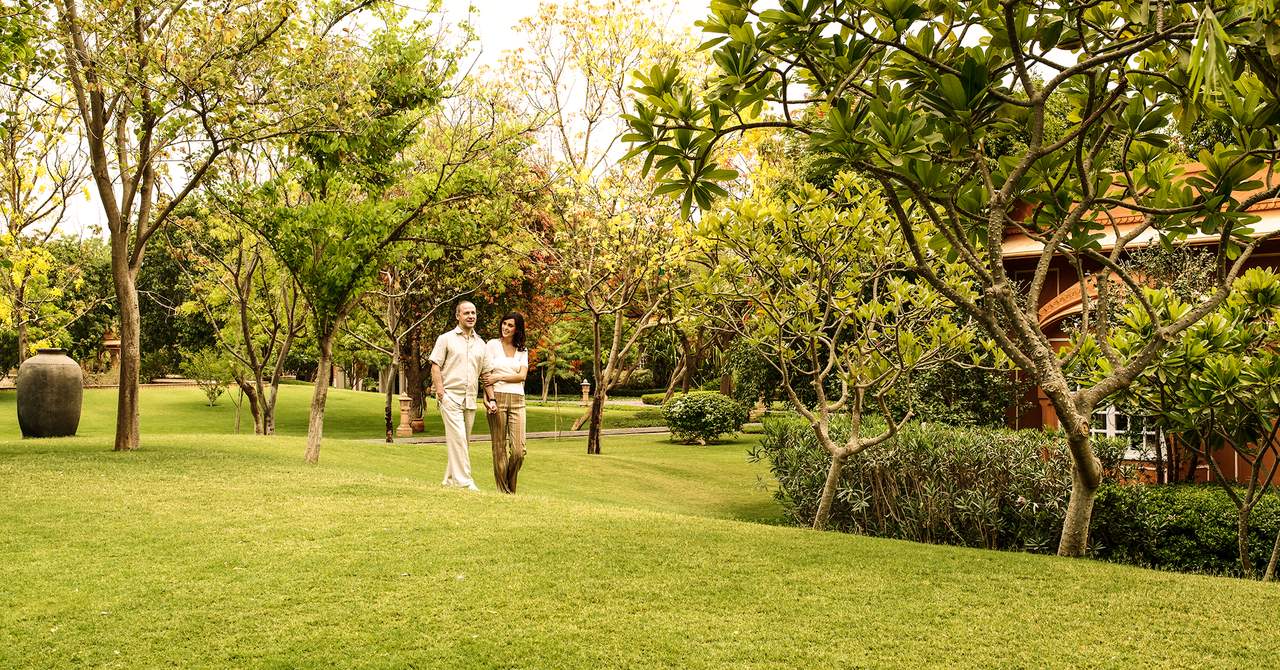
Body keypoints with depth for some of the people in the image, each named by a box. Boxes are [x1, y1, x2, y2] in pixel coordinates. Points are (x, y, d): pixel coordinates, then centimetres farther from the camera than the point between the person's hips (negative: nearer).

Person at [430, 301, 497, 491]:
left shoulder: (480, 343, 15)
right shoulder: (446, 339, 2)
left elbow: (486, 373, 17)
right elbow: (435, 366, -3)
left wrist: (491, 399, 9)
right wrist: (440, 392, -12)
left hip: (470, 399, 6)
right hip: (450, 396, -5)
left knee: (463, 441, 8)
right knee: (458, 438, -13)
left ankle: (449, 479, 19)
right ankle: (464, 482, -13)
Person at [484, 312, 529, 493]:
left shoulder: (522, 351, 16)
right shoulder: (492, 344, 8)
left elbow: (522, 375, 3)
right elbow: (487, 374, 1)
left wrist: (500, 377, -9)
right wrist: (489, 398, -11)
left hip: (517, 400, 2)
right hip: (497, 398, -2)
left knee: (519, 450, -6)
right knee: (499, 448, -1)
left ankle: (511, 489, 15)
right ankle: (502, 490, 8)